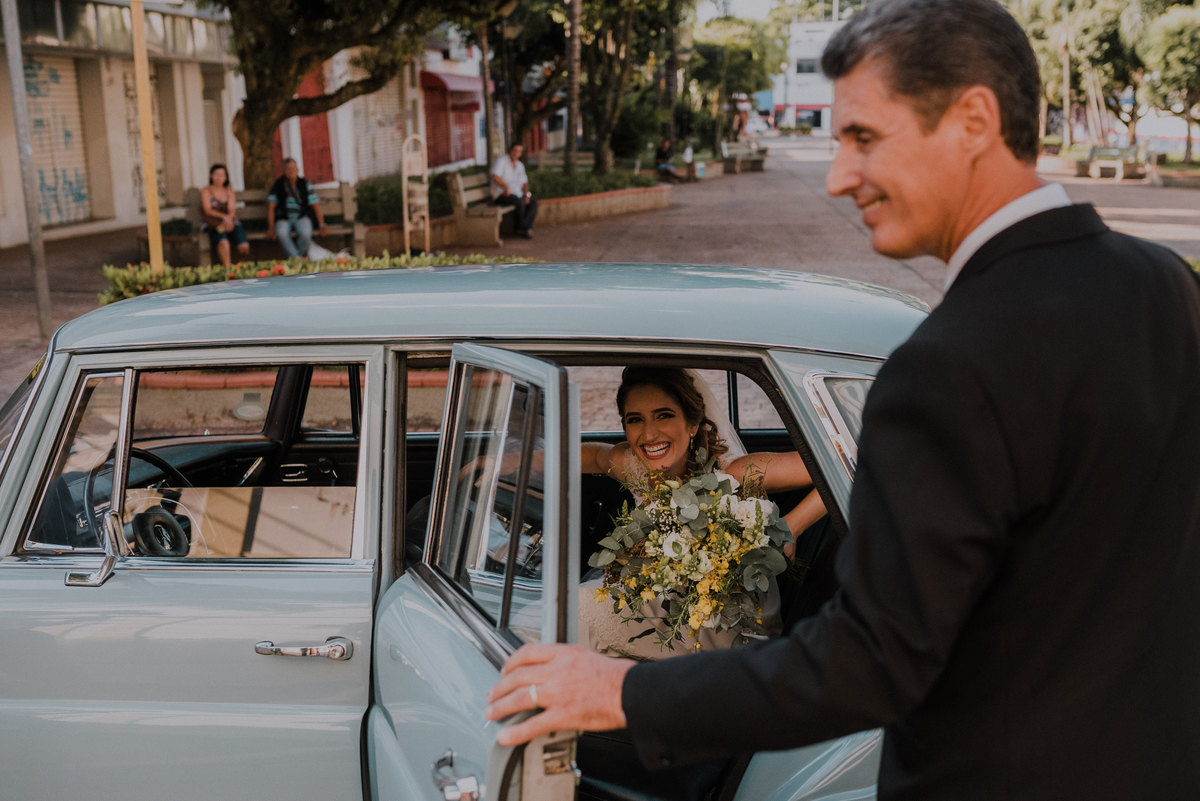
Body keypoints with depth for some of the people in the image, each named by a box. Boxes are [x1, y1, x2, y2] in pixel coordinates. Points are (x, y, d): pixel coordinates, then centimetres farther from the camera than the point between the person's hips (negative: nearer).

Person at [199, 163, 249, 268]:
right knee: (223, 242, -37)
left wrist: (227, 220, -20)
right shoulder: (206, 191, 8)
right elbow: (207, 210, -5)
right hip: (215, 226, -3)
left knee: (244, 247, -25)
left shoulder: (229, 190, 16)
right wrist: (223, 216, -22)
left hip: (230, 223, 3)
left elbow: (232, 210, 3)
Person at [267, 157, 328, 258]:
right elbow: (271, 208, -1)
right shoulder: (277, 186, 3)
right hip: (284, 219, 0)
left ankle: (299, 256, -8)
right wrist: (271, 227, -13)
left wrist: (321, 225, -9)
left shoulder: (305, 185, 5)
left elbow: (315, 206, 2)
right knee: (281, 233, -36)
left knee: (305, 233, -35)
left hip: (302, 217, 0)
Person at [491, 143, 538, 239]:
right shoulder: (501, 161, -6)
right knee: (519, 201, -34)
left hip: (517, 194, 7)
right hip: (501, 195, -7)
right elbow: (495, 176, -21)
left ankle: (524, 228, -25)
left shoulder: (520, 165, 16)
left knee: (533, 201, -19)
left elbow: (524, 183, 15)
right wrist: (506, 187, -34)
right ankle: (521, 227, -16)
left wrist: (526, 194, -5)